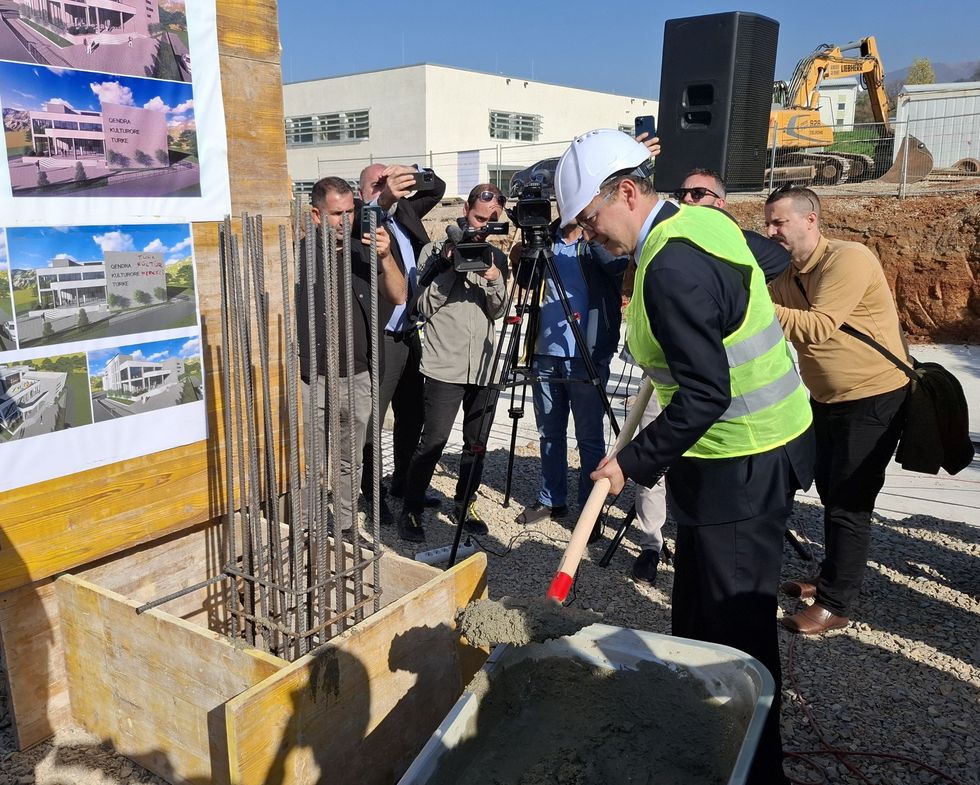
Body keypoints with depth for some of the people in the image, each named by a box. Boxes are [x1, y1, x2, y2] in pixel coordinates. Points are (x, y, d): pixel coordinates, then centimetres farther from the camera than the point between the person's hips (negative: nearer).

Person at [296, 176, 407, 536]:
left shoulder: (364, 250, 5)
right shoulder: (301, 254, -7)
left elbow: (399, 297, 0)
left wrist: (386, 257, -15)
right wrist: (294, 363, -14)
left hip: (360, 377, 4)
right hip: (314, 381, -4)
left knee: (352, 463, 16)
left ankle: (346, 528, 30)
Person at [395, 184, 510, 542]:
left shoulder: (496, 257, 12)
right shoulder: (435, 251, 2)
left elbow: (498, 312, 5)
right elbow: (424, 307, -4)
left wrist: (494, 280, -14)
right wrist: (451, 268, -13)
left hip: (484, 367, 4)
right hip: (445, 367, -4)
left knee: (477, 445, 10)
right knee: (432, 443, -6)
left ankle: (465, 505, 28)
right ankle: (411, 511, 10)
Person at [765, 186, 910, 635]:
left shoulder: (848, 260, -21)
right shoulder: (785, 273, 5)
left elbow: (819, 327, -31)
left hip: (873, 400, -8)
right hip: (826, 399, 9)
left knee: (849, 502, -5)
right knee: (830, 493, 18)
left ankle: (835, 605, 4)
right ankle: (832, 577, 34)